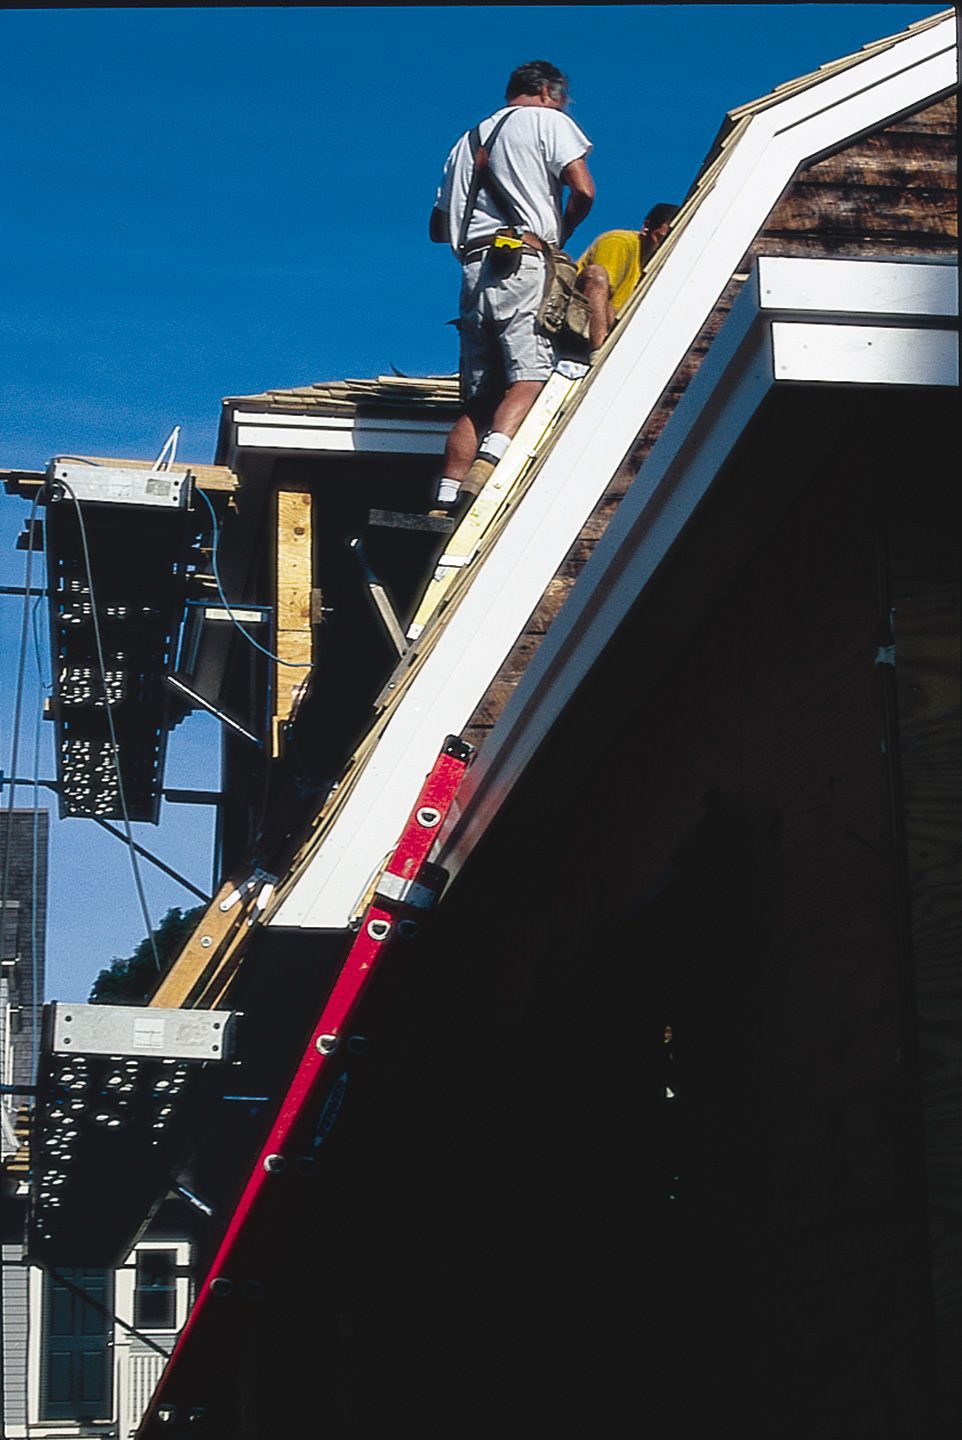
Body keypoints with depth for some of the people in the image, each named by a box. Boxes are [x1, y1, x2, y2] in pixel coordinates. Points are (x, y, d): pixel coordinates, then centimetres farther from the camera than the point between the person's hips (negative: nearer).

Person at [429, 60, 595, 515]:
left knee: (478, 399, 3)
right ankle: (488, 461, -39)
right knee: (531, 375, -16)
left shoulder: (468, 140, 29)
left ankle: (445, 502, -9)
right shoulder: (548, 120, 10)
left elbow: (438, 227, 26)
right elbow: (583, 190, -3)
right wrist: (560, 232, 13)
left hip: (473, 269, 6)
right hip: (523, 264, -6)